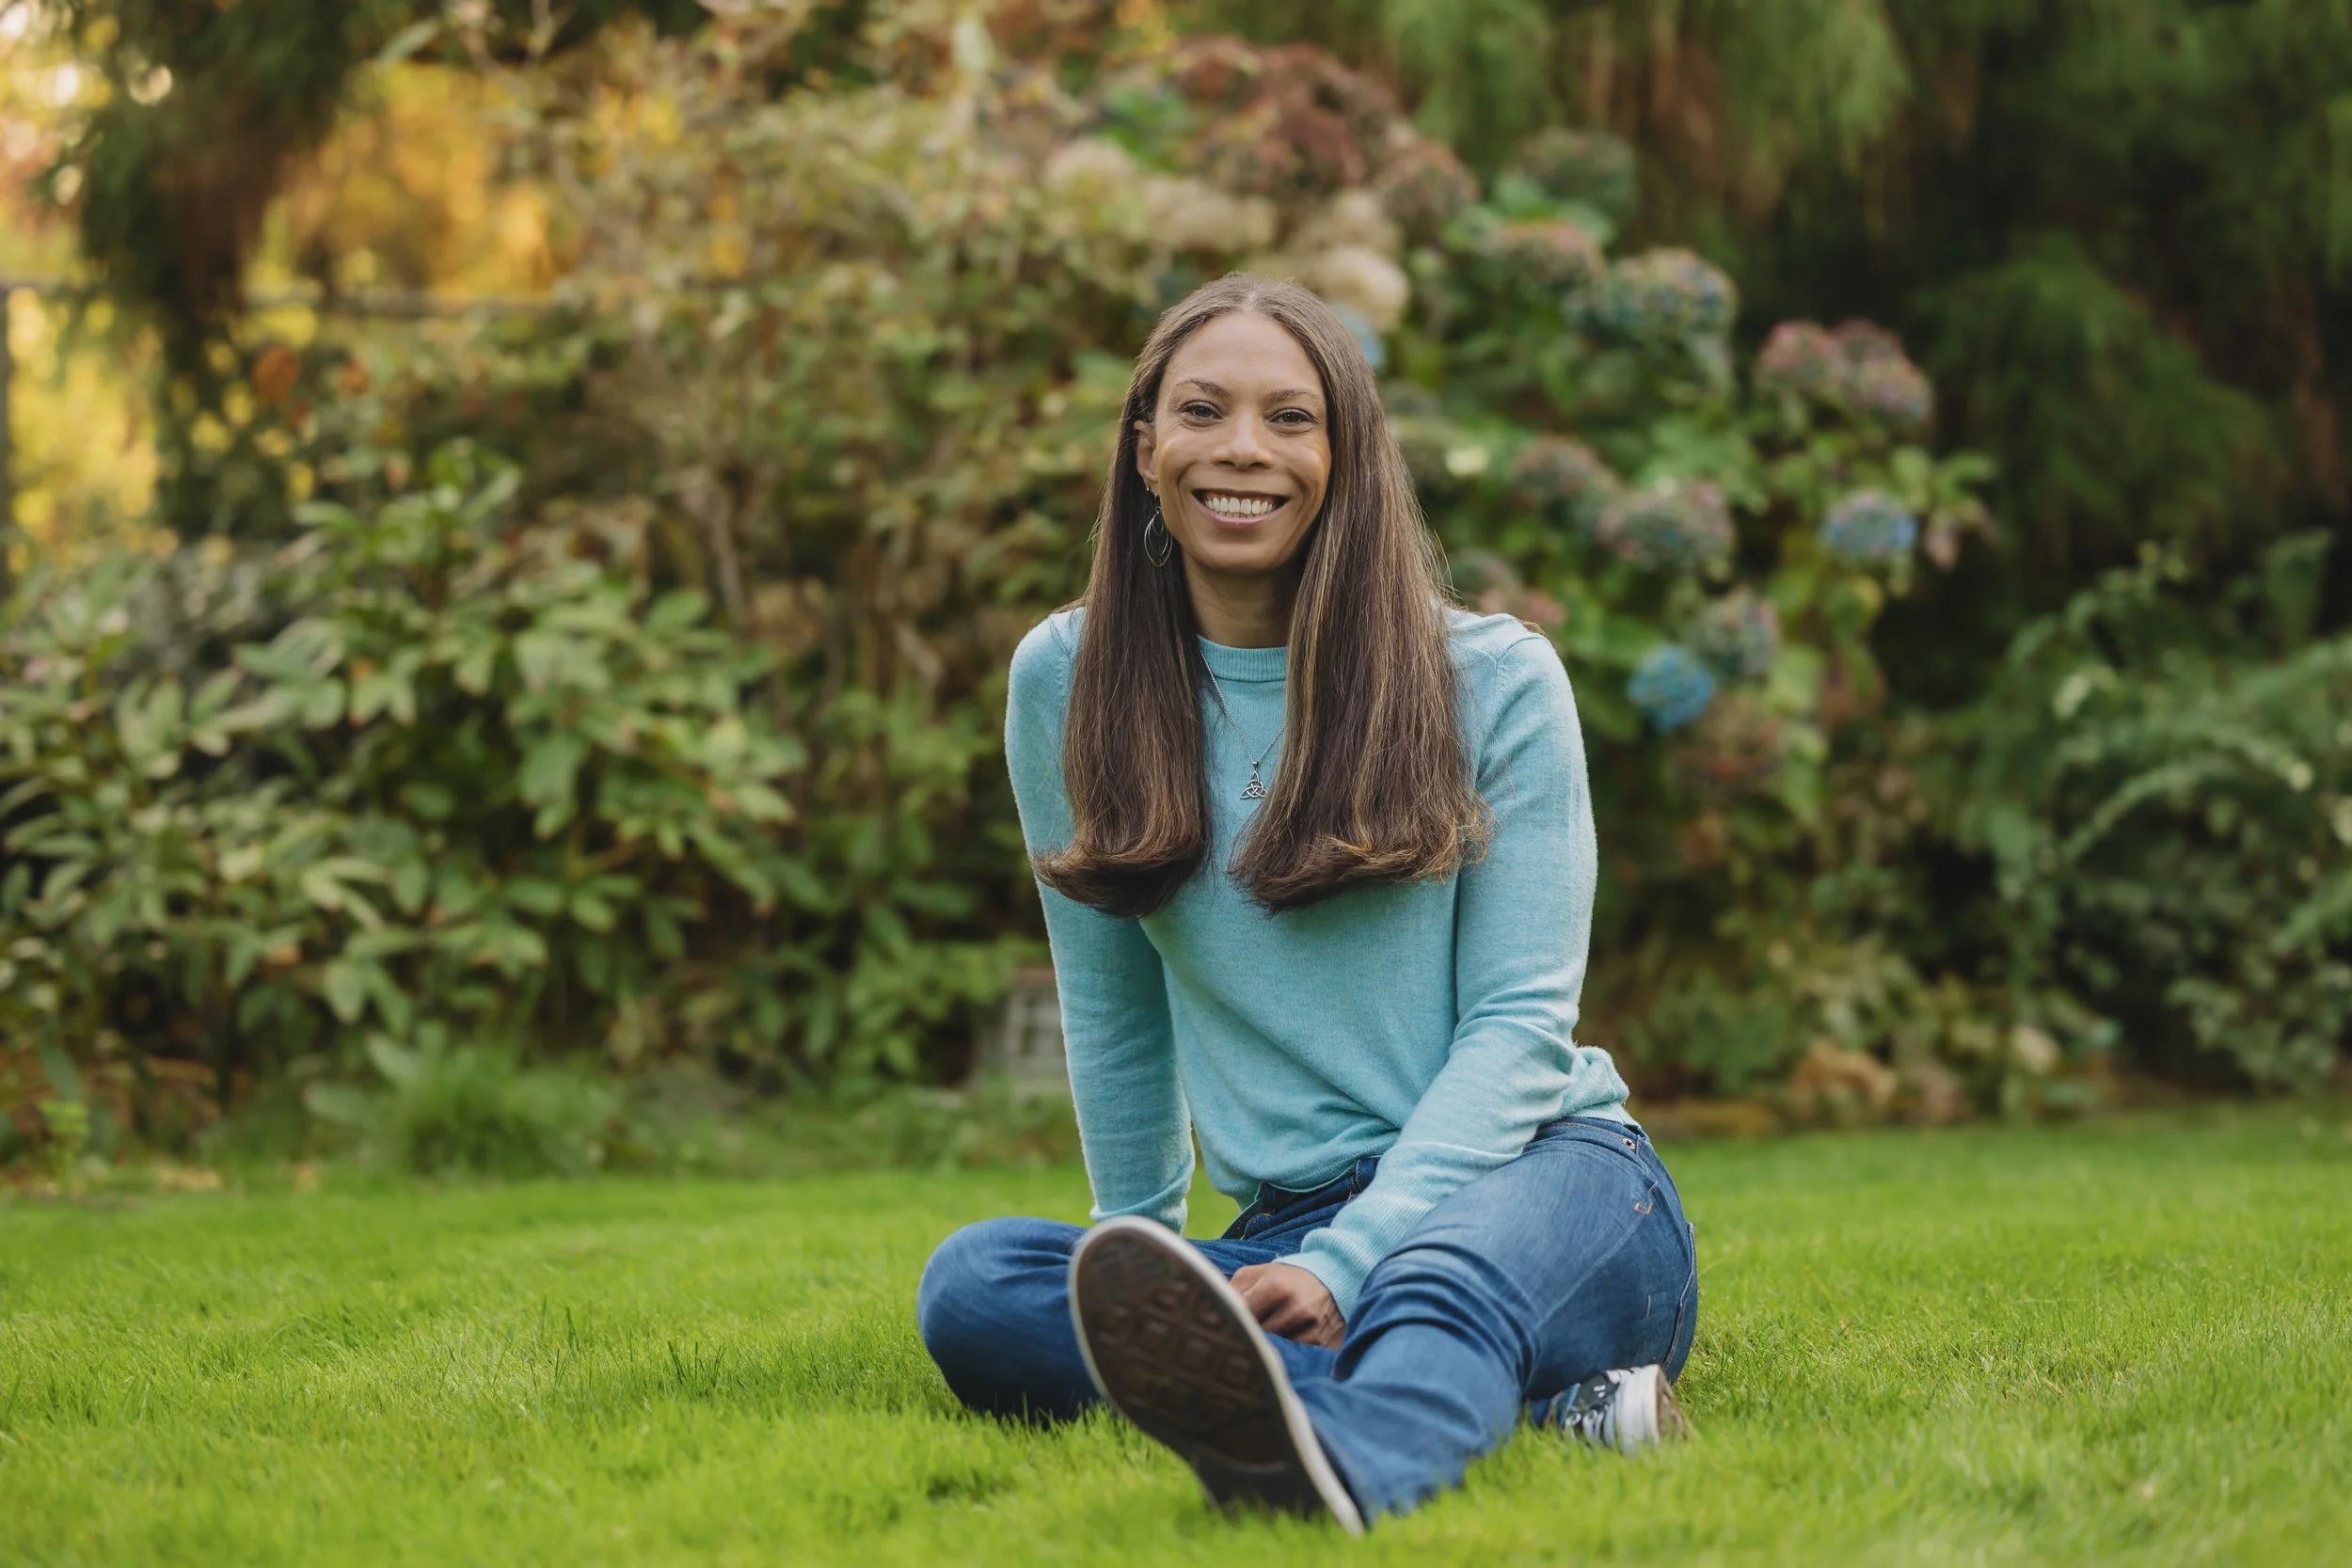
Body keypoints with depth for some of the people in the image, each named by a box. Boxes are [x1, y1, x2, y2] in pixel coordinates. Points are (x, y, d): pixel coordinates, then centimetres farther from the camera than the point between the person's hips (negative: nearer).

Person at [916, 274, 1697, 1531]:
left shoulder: (1496, 680, 0)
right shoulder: (1066, 684, 8)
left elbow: (1521, 1023, -5)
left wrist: (1346, 1263, -19)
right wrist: (1139, 1259, 16)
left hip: (1541, 1177, -3)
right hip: (1289, 1229, 3)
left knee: (1437, 1282, -39)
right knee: (971, 1287, -26)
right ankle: (1527, 1400, -37)